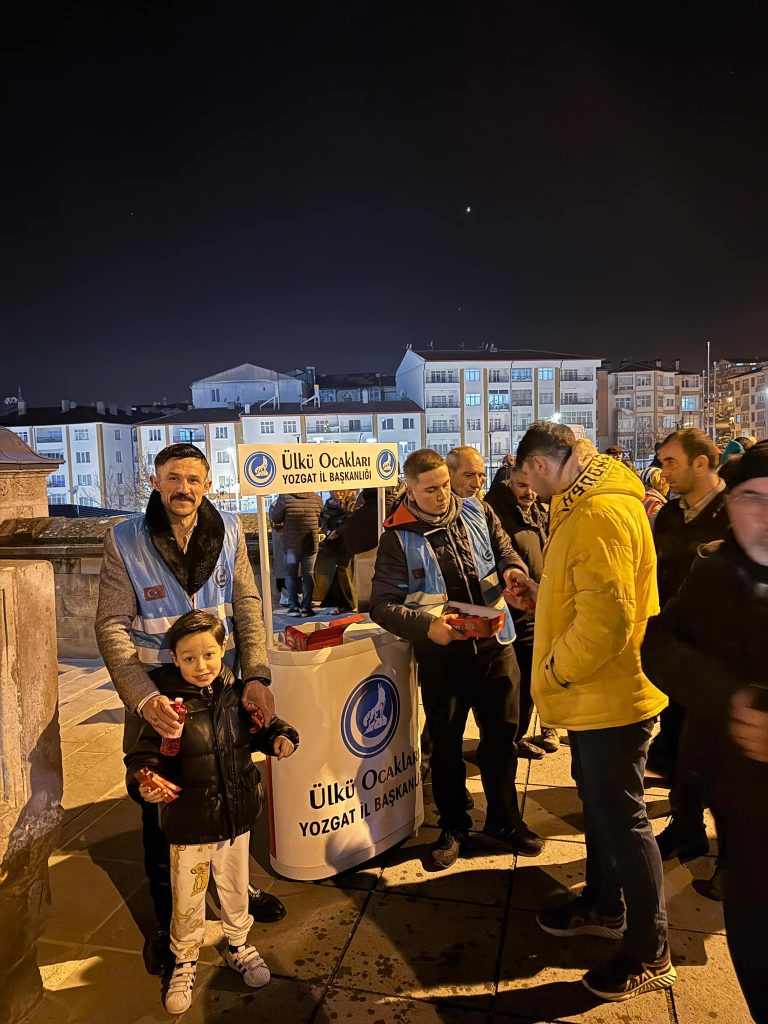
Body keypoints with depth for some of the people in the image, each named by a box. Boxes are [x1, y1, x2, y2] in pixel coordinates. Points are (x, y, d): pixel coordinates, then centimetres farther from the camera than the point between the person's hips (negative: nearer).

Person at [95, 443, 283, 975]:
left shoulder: (228, 531, -4)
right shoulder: (125, 540, -12)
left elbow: (247, 606, -6)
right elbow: (112, 627, -17)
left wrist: (256, 676, -19)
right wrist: (146, 697, -30)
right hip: (158, 696, -2)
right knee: (161, 809, 13)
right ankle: (167, 920, 36)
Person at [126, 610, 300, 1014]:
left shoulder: (236, 693, -7)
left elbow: (259, 727, 6)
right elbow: (143, 754, -16)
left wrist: (278, 737, -14)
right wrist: (146, 783, -35)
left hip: (236, 817, 3)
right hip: (189, 825, -3)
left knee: (235, 890, 24)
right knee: (187, 901, 15)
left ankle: (239, 946, 49)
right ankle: (184, 963, 41)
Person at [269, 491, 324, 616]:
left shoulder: (285, 498, -15)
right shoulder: (317, 499, -7)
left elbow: (275, 518, -4)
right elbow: (321, 520, 5)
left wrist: (272, 507, 14)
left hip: (291, 544, -1)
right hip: (311, 544, 2)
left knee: (291, 574, 10)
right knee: (308, 574, 10)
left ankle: (294, 606, 6)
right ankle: (306, 607, 9)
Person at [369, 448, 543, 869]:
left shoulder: (476, 512, 1)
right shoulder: (398, 536, -9)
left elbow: (505, 550, 13)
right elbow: (381, 604, -11)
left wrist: (512, 569, -11)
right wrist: (427, 626, -26)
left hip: (493, 644, 3)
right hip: (440, 654, -2)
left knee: (501, 735, 14)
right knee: (445, 744, 13)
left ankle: (504, 819, 36)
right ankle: (453, 826, 35)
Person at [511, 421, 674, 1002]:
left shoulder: (600, 514, -25)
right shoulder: (590, 503, 9)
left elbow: (606, 620, -31)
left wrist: (554, 670, -18)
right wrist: (545, 595, 9)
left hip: (610, 697, -10)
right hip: (594, 695, 10)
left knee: (623, 820, 5)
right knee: (598, 803, 23)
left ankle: (650, 955, 24)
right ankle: (603, 906, 44)